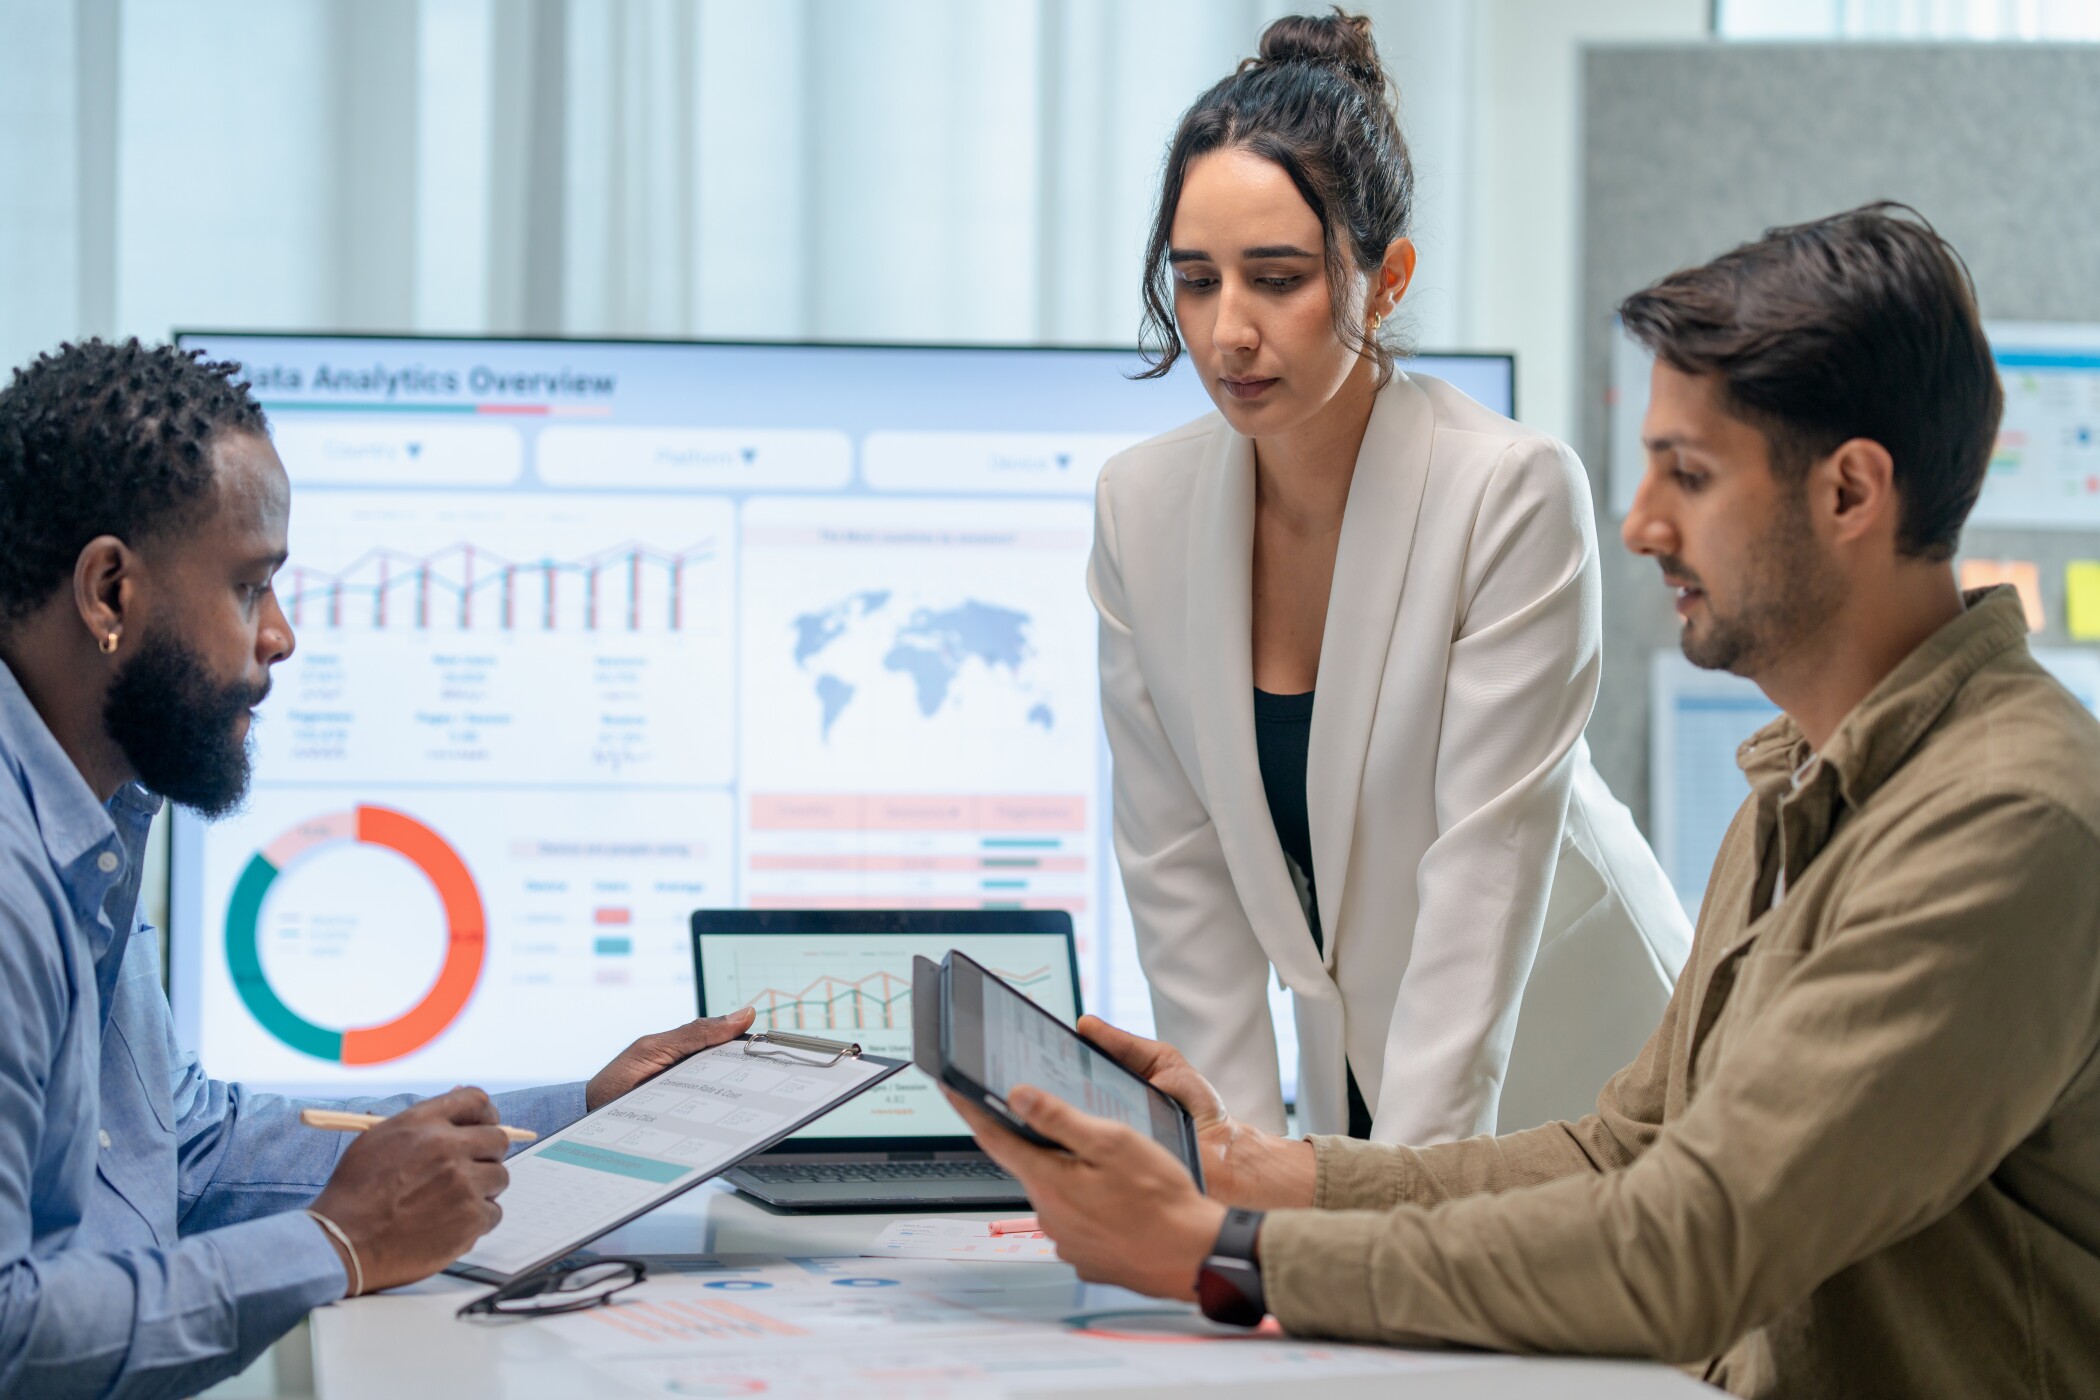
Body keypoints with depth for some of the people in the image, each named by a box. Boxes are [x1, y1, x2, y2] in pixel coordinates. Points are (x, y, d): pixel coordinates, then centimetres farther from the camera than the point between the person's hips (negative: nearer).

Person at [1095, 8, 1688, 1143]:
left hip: (1556, 1079, -4)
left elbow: (1486, 871, -20)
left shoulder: (1514, 496, -18)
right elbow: (1179, 871, 0)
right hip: (1353, 1073, 4)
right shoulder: (1142, 508, -4)